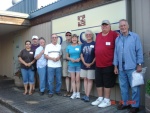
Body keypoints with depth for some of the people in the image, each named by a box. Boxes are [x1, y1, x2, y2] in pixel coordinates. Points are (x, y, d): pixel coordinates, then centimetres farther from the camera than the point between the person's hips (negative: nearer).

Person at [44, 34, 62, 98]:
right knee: (50, 80, 0)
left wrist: (59, 57, -11)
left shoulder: (60, 46, 10)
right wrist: (52, 58, -14)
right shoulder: (48, 46, 5)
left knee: (59, 80, 6)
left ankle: (58, 91, 21)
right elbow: (45, 56, 1)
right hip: (50, 66, -1)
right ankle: (51, 92, 12)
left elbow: (61, 54, 10)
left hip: (58, 65, 2)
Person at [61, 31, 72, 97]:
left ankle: (71, 91, 10)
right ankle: (67, 91, 19)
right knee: (67, 76, 10)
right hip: (65, 61, 4)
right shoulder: (63, 43, 13)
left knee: (72, 77, 0)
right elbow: (61, 52, 15)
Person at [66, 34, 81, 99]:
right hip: (71, 65, 2)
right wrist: (71, 59, -9)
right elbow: (67, 56, 10)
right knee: (73, 79, 6)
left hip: (78, 65, -2)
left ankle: (78, 93, 15)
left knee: (77, 79, 1)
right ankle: (74, 93, 14)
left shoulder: (80, 46, -1)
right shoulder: (69, 47, 6)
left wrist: (79, 59, -16)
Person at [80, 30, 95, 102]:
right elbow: (81, 55, 8)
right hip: (84, 65, 5)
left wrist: (91, 63, -12)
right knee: (85, 79, 10)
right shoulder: (83, 44, 9)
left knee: (90, 80, 1)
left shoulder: (94, 44, -4)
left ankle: (87, 96, 6)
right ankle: (86, 95, 19)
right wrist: (85, 63, -4)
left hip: (91, 66, -5)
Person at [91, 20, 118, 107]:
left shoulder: (114, 34, -7)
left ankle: (107, 100, 18)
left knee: (107, 83, 4)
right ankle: (100, 98, 28)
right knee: (98, 82, 14)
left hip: (109, 64, -6)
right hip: (98, 64, 7)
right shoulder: (98, 36, 11)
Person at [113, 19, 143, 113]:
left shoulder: (135, 36, 0)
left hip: (132, 67, -4)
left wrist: (139, 64, -9)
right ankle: (125, 103, 27)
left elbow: (139, 51, -4)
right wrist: (116, 66, 9)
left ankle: (135, 105, 15)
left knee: (134, 87, 2)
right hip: (121, 67, 5)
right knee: (123, 86, 13)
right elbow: (116, 53, 11)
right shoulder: (117, 39, 12)